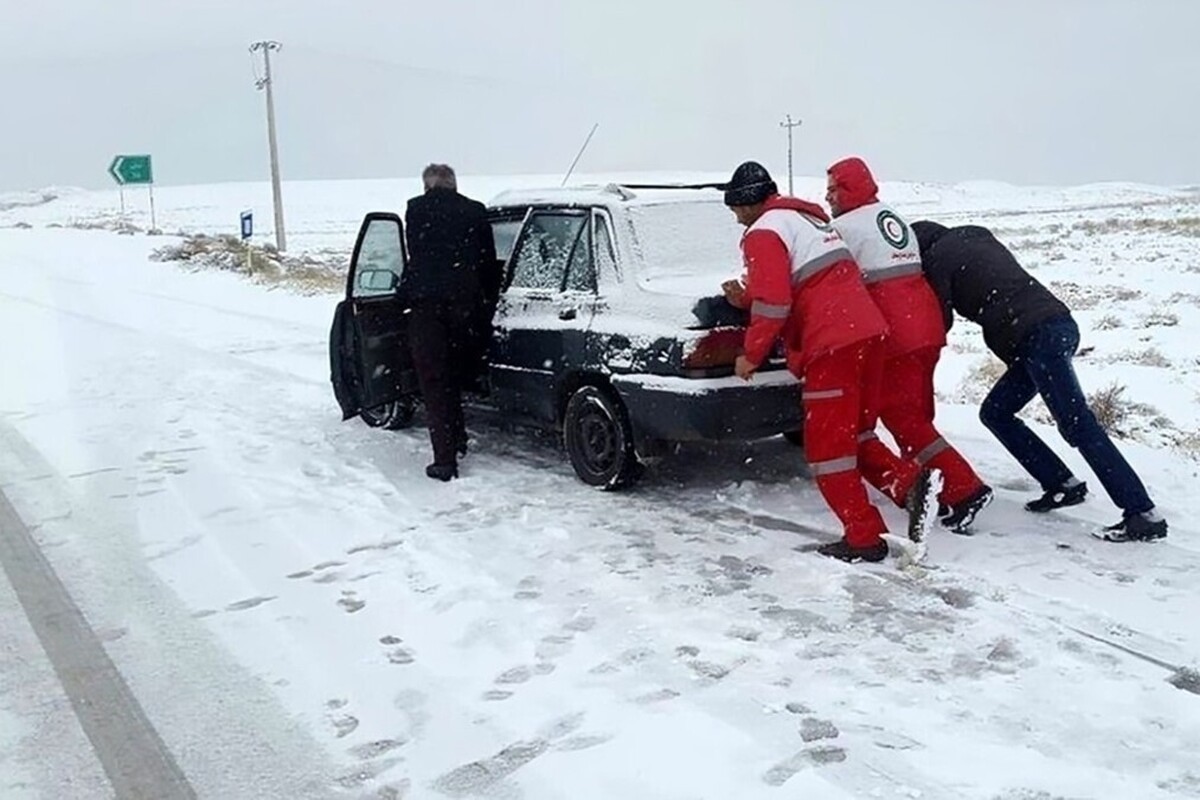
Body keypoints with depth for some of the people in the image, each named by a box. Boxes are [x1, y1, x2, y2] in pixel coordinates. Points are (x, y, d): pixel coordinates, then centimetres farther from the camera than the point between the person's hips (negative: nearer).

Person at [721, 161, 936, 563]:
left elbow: (774, 304, -14)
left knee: (828, 444, -2)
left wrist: (751, 356, -4)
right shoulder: (805, 218, 24)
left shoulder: (764, 232, -4)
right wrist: (747, 298, 22)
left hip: (832, 344, -9)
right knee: (852, 432, 20)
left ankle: (864, 537, 0)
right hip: (866, 330, 9)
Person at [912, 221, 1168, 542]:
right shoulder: (975, 237, 25)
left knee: (1078, 425, -11)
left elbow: (942, 320, 1)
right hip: (1057, 325, 9)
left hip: (1038, 337, -9)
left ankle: (1143, 514, -12)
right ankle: (1062, 485, 15)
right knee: (995, 412, 15)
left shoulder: (937, 258, 1)